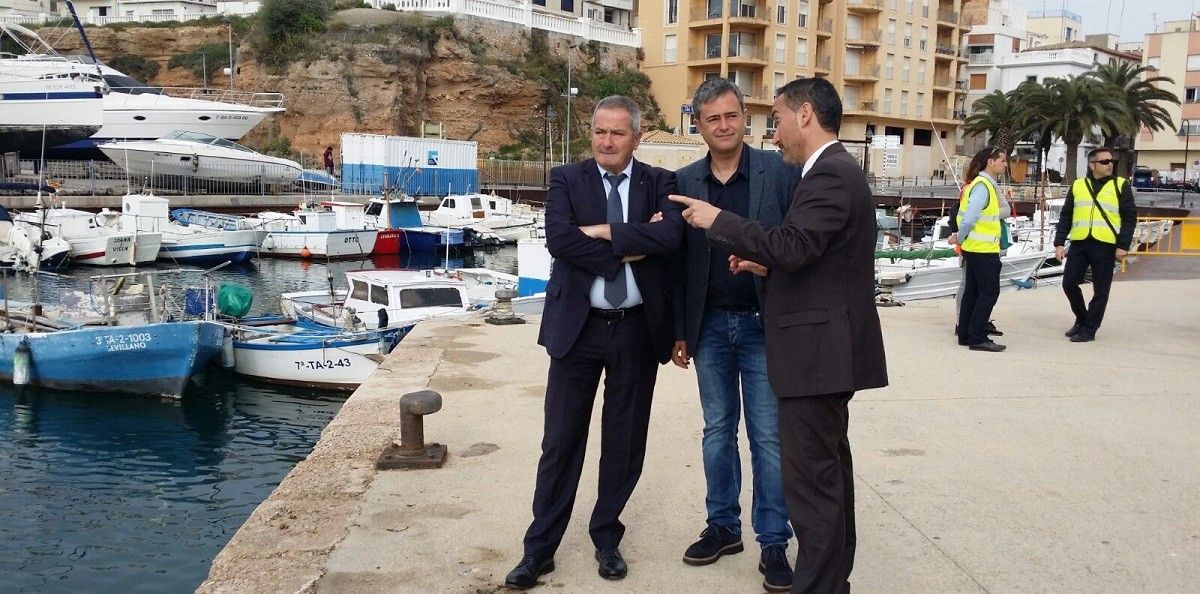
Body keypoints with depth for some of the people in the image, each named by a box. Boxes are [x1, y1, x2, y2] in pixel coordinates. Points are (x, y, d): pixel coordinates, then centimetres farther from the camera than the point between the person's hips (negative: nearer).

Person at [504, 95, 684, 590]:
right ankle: (540, 548, 16)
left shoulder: (659, 182, 3)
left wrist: (605, 231, -17)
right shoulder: (567, 179, 2)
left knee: (624, 442, 11)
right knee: (561, 442, 5)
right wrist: (629, 248, -16)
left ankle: (606, 536, 29)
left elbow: (670, 236, -16)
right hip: (578, 326, -1)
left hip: (638, 330, 1)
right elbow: (559, 239, -16)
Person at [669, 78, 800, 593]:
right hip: (710, 326, 3)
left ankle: (774, 542, 14)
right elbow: (678, 261, 6)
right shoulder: (684, 182, 4)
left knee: (768, 436, 2)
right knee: (717, 431, 14)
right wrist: (679, 332, 5)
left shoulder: (780, 172, -5)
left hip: (764, 324, -3)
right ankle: (723, 526, 29)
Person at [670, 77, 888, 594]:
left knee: (810, 478, -6)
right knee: (829, 470, 19)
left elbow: (791, 245, -28)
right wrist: (768, 266, 7)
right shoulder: (836, 171, 16)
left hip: (817, 350, -11)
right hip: (827, 348, 11)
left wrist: (717, 220, -19)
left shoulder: (830, 175, -16)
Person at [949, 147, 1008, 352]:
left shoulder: (987, 184, 15)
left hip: (974, 249, 10)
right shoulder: (982, 186, -17)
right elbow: (969, 218, -23)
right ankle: (978, 338, -3)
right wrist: (961, 237, -8)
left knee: (973, 291, 13)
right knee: (989, 292, -6)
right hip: (983, 250, -10)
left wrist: (960, 236, 10)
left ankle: (965, 335, 19)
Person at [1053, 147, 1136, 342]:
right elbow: (1065, 217, 12)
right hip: (1079, 244, 3)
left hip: (1105, 245, -3)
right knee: (1069, 283, 1)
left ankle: (1089, 329, 12)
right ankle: (1081, 319, 23)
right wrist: (1059, 243, 4)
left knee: (1100, 290, 2)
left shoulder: (1121, 185, 3)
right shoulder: (1078, 185, 10)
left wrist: (1123, 246, -8)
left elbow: (1130, 217, 1)